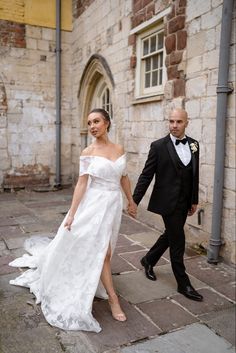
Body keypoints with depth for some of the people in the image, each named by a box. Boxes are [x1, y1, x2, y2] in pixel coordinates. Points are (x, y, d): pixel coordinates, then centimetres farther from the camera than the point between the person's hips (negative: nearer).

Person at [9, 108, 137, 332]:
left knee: (103, 249, 17)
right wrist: (72, 213, -13)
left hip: (114, 204, 5)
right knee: (102, 251, -2)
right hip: (96, 204, -4)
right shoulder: (88, 152, -8)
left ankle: (93, 281, 42)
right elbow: (82, 184, -10)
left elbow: (123, 178, 13)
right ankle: (113, 299, 11)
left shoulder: (119, 149, 3)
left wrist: (131, 200, 19)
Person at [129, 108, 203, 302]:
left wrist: (194, 200, 12)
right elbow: (146, 176, -9)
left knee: (170, 235, 19)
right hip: (168, 202, -6)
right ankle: (183, 284, 18)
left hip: (184, 203, 6)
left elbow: (195, 175, 11)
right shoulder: (159, 146, -10)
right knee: (178, 241, 2)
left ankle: (149, 260, 43)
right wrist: (134, 201, -12)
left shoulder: (194, 144, 6)